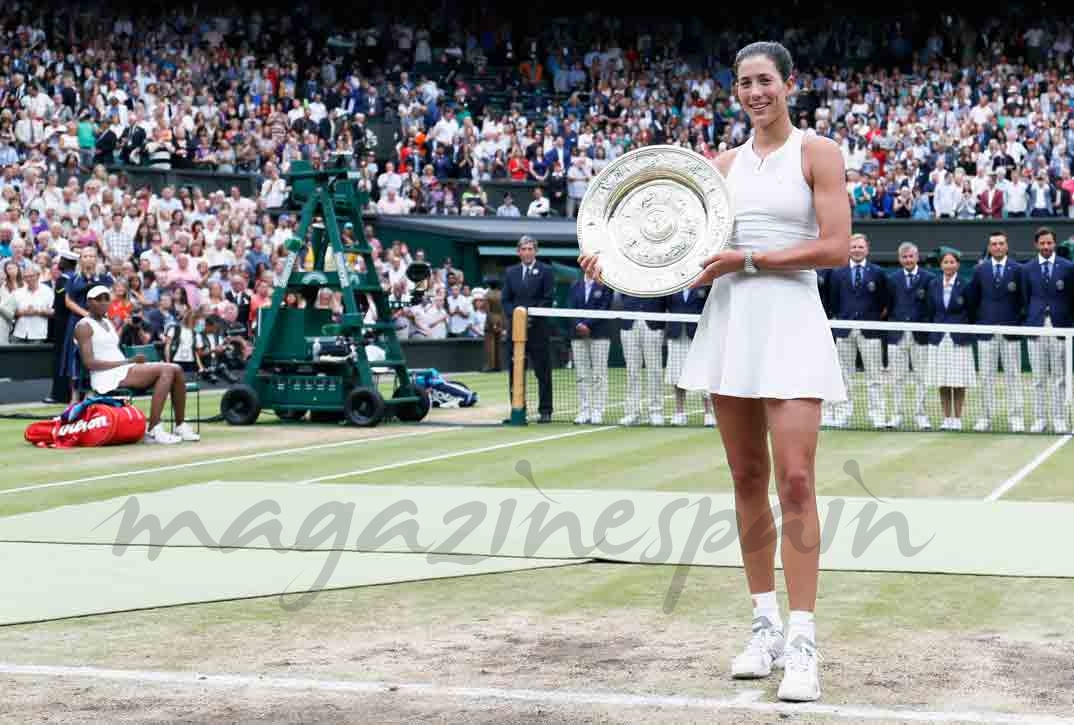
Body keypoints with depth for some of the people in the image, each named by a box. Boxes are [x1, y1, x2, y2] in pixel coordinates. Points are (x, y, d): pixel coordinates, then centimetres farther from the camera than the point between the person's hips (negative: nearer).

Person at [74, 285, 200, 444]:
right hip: (107, 377, -9)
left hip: (123, 370, 9)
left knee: (176, 370, -6)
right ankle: (152, 430, -30)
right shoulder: (84, 326, -3)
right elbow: (89, 363, -14)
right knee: (166, 370, -25)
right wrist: (127, 362, -17)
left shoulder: (108, 322, 24)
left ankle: (181, 426, 0)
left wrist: (131, 361, 1)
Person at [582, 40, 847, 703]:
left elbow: (836, 247, -8)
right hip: (730, 321, 5)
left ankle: (802, 643, -8)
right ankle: (765, 626, 17)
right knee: (747, 480, 7)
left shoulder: (817, 153, 0)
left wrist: (748, 259, -13)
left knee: (795, 480, -12)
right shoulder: (724, 163, 15)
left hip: (791, 323, -5)